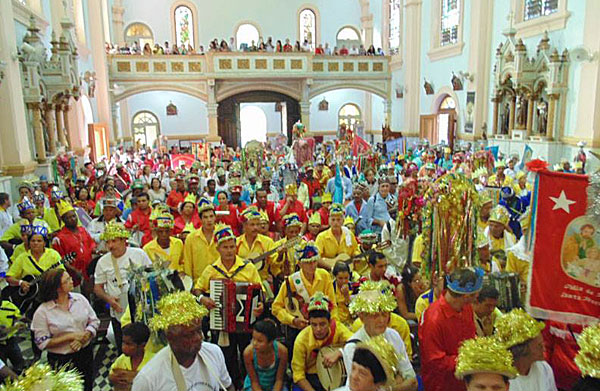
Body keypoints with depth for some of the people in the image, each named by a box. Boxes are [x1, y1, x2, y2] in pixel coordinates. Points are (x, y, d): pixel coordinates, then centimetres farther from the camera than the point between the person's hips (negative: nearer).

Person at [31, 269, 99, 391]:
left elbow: (94, 321, 0)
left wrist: (83, 337, -17)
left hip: (86, 353, 4)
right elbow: (42, 343, -15)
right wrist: (70, 337, -21)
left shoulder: (80, 299, -5)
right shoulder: (42, 312, -16)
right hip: (61, 360, -4)